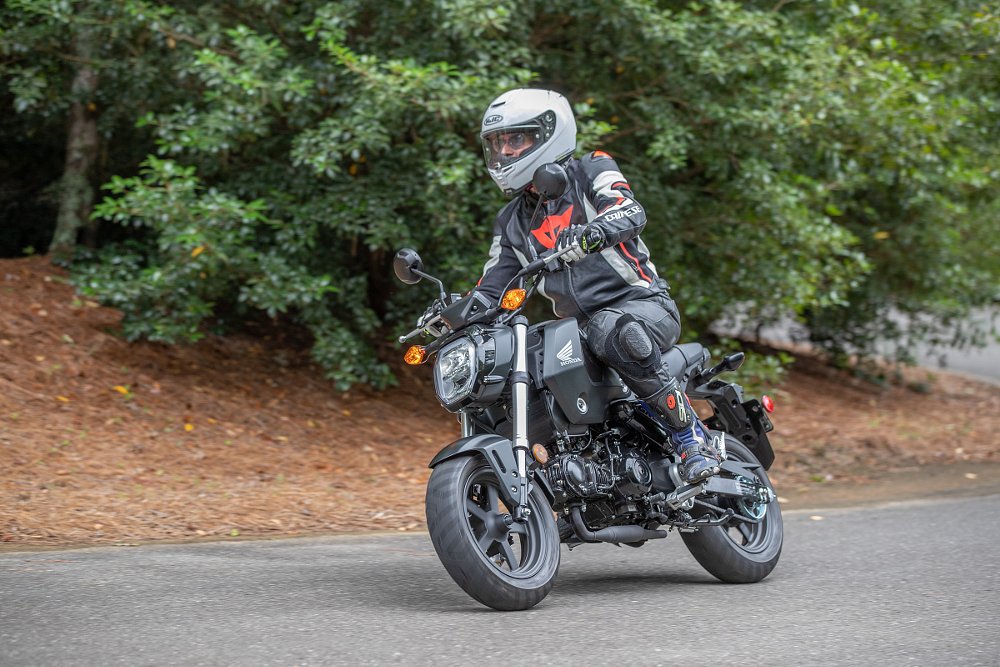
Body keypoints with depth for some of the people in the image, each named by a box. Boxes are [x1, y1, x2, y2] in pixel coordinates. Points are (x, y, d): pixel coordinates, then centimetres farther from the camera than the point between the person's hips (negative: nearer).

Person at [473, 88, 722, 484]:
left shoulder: (591, 170, 2)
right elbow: (490, 291, 17)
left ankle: (691, 438, -29)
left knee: (618, 335, -40)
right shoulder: (511, 222, 19)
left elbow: (631, 212, -18)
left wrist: (588, 233, -40)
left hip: (640, 304, -6)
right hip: (578, 327, 6)